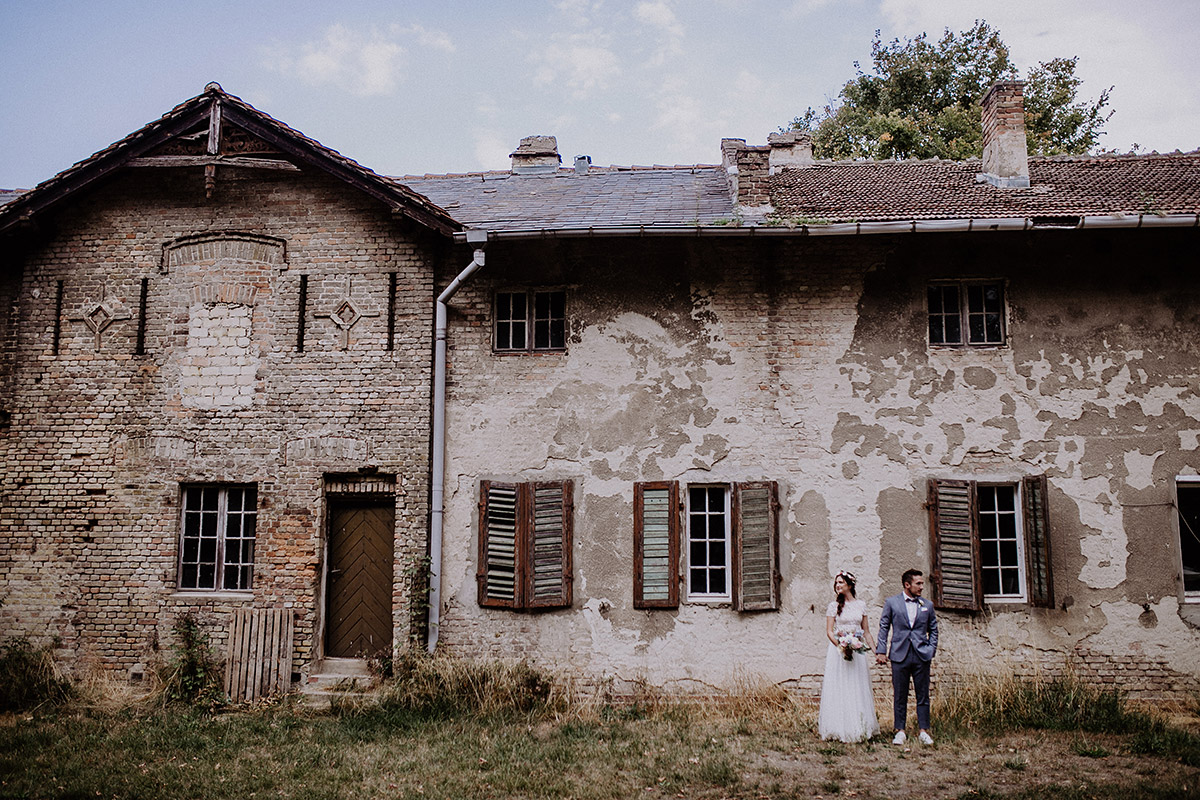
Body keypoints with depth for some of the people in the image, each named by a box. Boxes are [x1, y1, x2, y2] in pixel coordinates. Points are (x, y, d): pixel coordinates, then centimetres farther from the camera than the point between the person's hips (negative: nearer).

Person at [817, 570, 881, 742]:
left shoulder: (861, 605, 7)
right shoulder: (834, 606, 0)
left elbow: (866, 631, 12)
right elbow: (829, 632, -3)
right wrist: (840, 645, -17)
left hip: (858, 651, 2)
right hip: (839, 650, -2)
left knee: (858, 690, 6)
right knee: (840, 688, -2)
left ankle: (859, 728, 13)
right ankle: (839, 728, 3)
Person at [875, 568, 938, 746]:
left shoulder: (927, 605, 9)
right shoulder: (891, 602, 4)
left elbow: (933, 630, 15)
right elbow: (883, 627, 5)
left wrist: (931, 649, 3)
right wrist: (881, 651, -1)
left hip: (922, 656, 1)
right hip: (900, 655, -1)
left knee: (923, 695, 4)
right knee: (899, 696, 3)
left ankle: (923, 732, 13)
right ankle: (900, 731, 11)